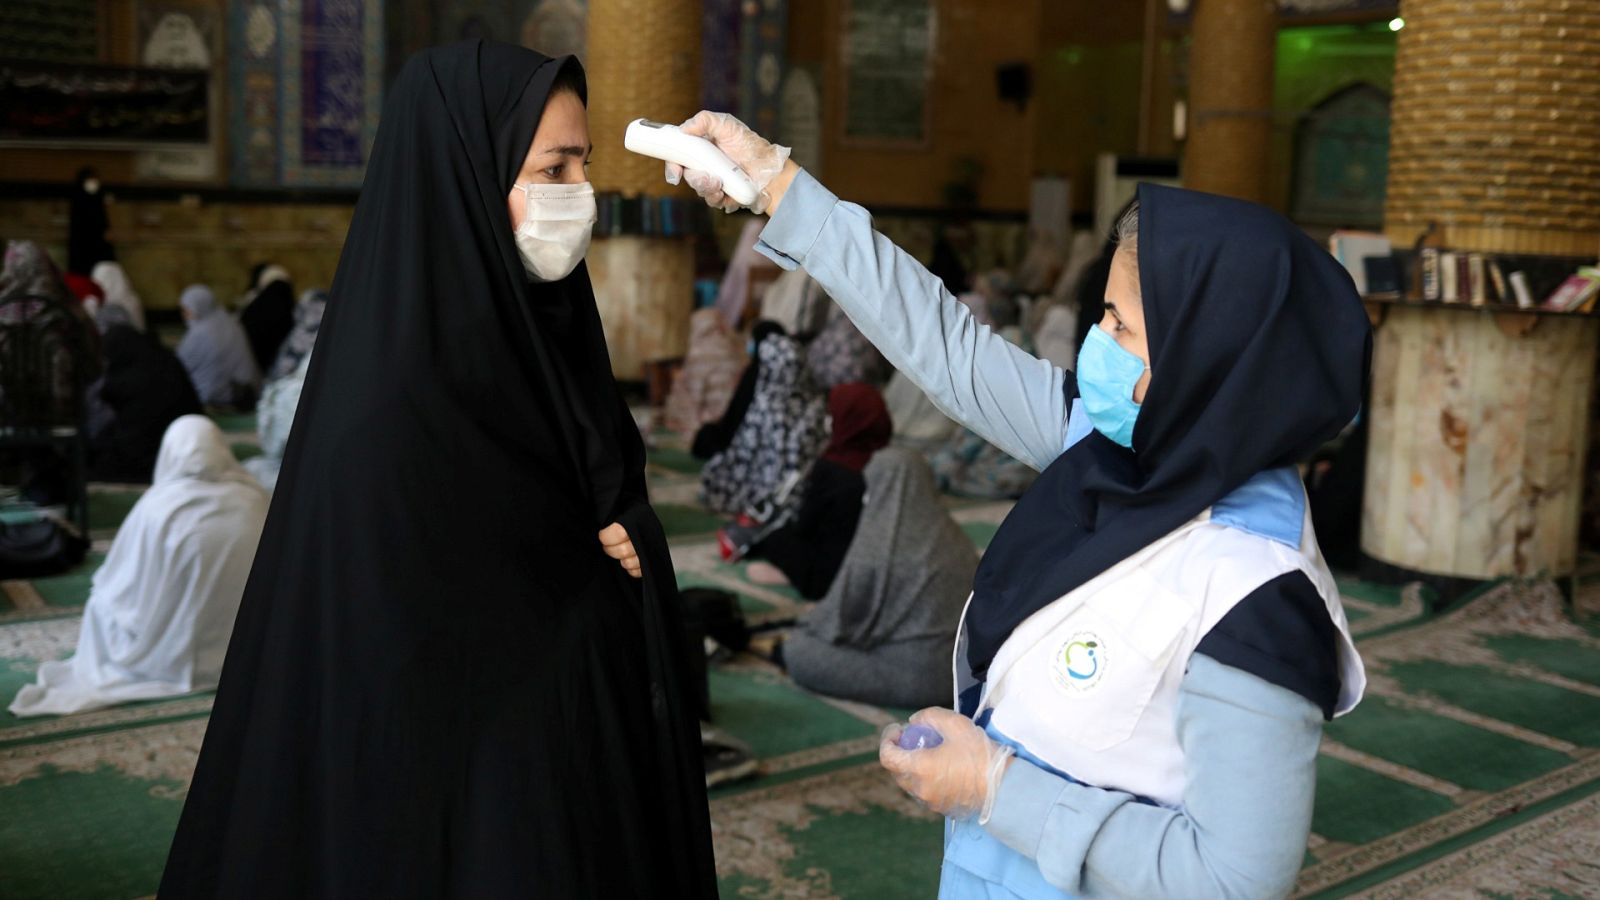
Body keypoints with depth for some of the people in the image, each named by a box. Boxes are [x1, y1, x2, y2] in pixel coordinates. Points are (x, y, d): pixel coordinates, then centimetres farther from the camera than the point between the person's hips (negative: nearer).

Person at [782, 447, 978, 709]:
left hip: (912, 678, -5)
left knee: (796, 652, -1)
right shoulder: (955, 539, -2)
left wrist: (804, 624, 16)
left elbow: (839, 617, -9)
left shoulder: (877, 547, -21)